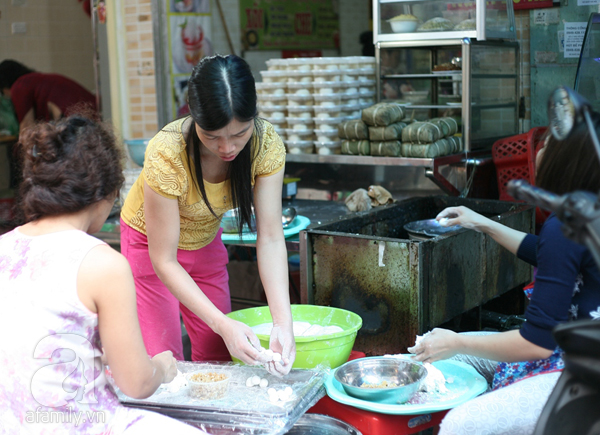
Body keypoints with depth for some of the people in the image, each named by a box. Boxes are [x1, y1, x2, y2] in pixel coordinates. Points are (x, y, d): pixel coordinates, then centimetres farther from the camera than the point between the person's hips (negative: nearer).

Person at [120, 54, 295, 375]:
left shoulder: (266, 143, -26)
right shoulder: (166, 155, -37)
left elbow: (270, 238, -25)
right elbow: (163, 260, -30)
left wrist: (283, 322, -36)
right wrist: (222, 324, -40)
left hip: (206, 242, 4)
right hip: (151, 243, -4)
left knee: (217, 358, 9)